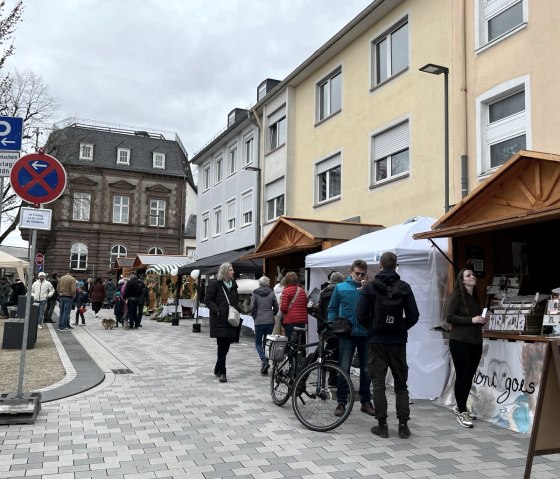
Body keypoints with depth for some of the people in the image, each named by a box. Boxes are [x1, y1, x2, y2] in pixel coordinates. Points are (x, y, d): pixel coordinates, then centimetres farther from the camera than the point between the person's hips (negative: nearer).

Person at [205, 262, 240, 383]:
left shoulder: (233, 284, 14)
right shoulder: (214, 284, -6)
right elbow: (208, 300, -7)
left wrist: (236, 308, 5)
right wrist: (217, 311, -18)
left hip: (231, 319, 6)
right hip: (219, 320, -6)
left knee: (226, 345, 11)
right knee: (222, 345, -6)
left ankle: (218, 369, 27)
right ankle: (222, 372, 0)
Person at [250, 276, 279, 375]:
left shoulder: (255, 293, -3)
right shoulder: (271, 293, 2)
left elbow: (252, 307, -6)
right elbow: (276, 307, 3)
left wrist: (254, 316, 9)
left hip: (259, 321, -2)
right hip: (270, 321, 3)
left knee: (258, 343, 7)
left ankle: (264, 361, -14)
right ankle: (265, 365, 13)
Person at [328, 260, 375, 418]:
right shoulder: (340, 287, 4)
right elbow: (332, 308, 10)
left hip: (365, 334, 1)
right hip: (347, 334, -1)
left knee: (367, 370, 9)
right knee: (344, 368, -1)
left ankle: (366, 401, 23)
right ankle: (341, 402, 9)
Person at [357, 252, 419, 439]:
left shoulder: (370, 287, -6)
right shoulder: (404, 287, -3)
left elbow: (361, 316, -7)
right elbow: (413, 316, -3)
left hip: (377, 341, -1)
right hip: (398, 341, 1)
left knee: (378, 383, 5)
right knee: (401, 384, 11)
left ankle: (382, 425, 7)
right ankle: (403, 425, 10)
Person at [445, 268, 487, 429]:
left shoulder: (475, 297, 15)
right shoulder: (457, 295, -7)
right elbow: (449, 317, -13)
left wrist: (482, 321, 3)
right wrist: (471, 320, -17)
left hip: (476, 342, 7)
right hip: (460, 342, -7)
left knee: (469, 377, 10)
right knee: (462, 376, -3)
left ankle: (460, 407, 26)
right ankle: (461, 413, 4)